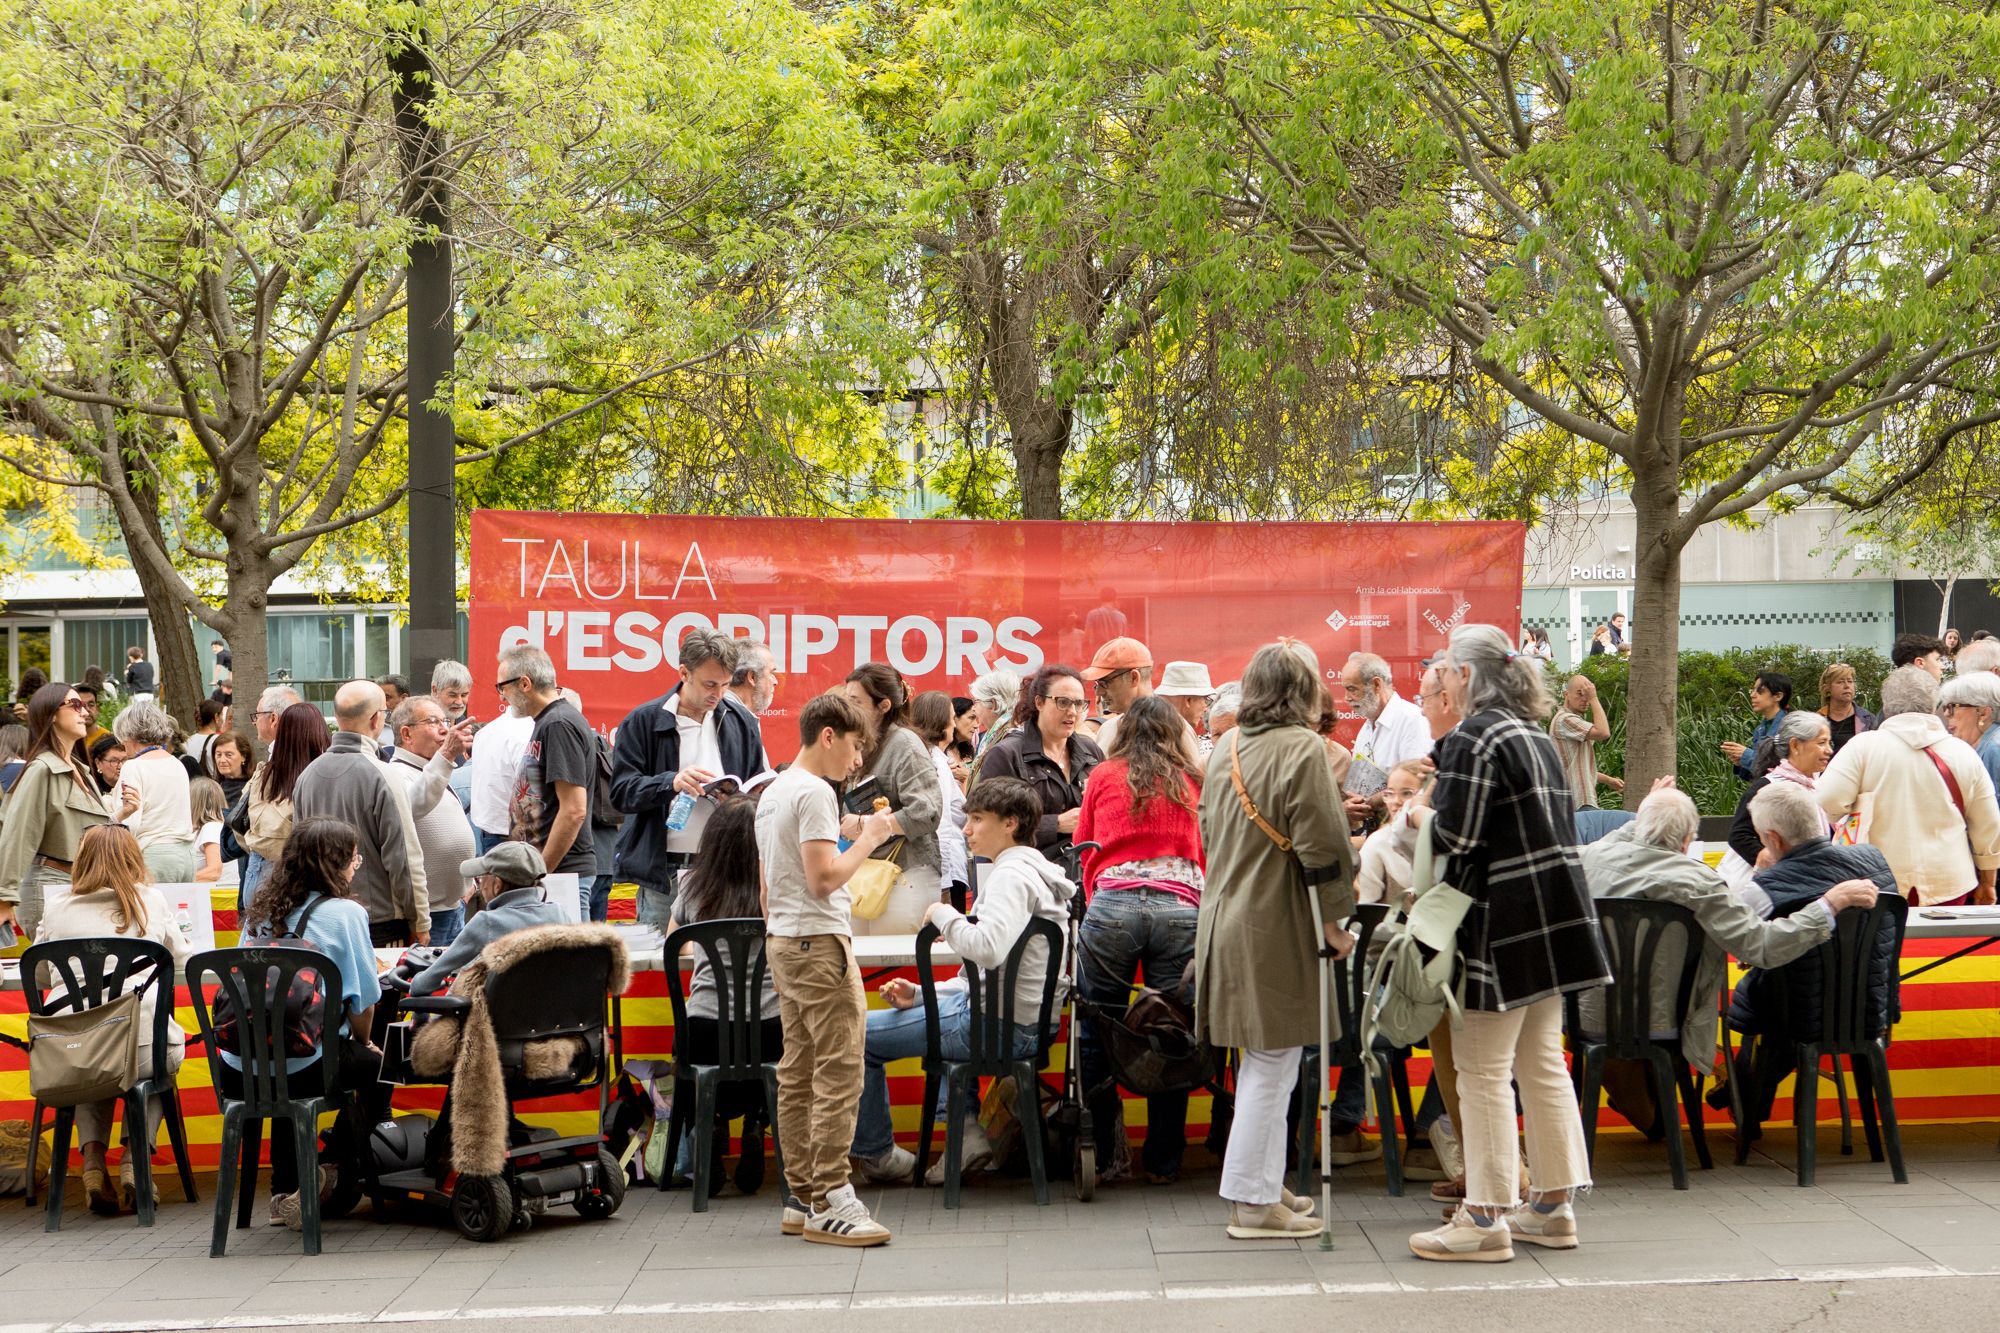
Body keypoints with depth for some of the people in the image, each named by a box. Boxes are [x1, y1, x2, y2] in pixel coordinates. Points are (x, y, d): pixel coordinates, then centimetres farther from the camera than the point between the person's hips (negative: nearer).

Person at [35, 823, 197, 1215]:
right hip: (141, 1047, -1)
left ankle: (93, 1159, 15)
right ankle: (134, 1158, 13)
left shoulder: (56, 905, 11)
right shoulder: (151, 901, 10)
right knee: (161, 1061, 34)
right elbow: (184, 959, 24)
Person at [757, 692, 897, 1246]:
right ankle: (828, 1201, -10)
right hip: (819, 941, -10)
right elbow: (823, 879, -20)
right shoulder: (815, 792, -13)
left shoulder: (772, 793, 18)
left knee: (797, 1074, 10)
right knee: (839, 1072, -9)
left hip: (782, 943, 10)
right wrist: (869, 838, -10)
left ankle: (800, 1197, 14)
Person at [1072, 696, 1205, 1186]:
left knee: (1096, 1035, 8)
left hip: (1112, 903, 0)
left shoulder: (1103, 777, 16)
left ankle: (1099, 1153, 12)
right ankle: (1163, 1159, 10)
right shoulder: (1194, 783, 17)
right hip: (1181, 906, 1)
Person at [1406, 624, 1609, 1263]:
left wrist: (1421, 815, 2)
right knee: (1542, 1062, 13)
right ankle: (1553, 1207, 18)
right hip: (1553, 914, 9)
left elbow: (1457, 836, -20)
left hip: (1502, 924, -9)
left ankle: (1485, 1218, -1)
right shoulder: (1536, 736, 15)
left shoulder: (1473, 738, -14)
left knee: (1482, 1068, -4)